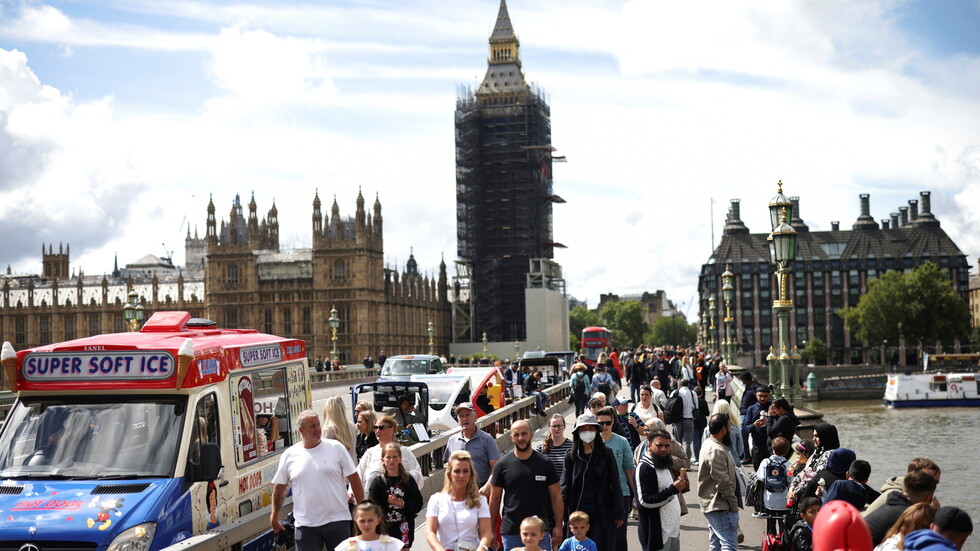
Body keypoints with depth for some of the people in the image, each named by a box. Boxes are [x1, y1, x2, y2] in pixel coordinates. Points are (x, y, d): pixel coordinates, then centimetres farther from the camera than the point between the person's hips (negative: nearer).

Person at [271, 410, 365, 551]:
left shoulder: (336, 448, 0)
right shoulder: (289, 455, 3)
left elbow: (354, 480, 1)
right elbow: (279, 488, 13)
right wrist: (274, 516, 14)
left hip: (337, 521, -1)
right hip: (305, 526, 1)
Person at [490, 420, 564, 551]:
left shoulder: (544, 463, 1)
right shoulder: (502, 464, 1)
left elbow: (556, 496, 4)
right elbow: (494, 499, 5)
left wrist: (558, 526, -3)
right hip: (510, 532, 0)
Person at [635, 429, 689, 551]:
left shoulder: (664, 465, 13)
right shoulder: (644, 468, -17)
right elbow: (646, 501, -24)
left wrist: (679, 487, 4)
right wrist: (673, 489, -27)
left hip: (672, 529, 9)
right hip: (657, 532, -9)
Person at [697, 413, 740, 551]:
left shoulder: (709, 444, 12)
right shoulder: (716, 451, -21)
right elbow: (723, 482, -22)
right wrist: (734, 504, -14)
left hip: (711, 503, 11)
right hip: (720, 506, -11)